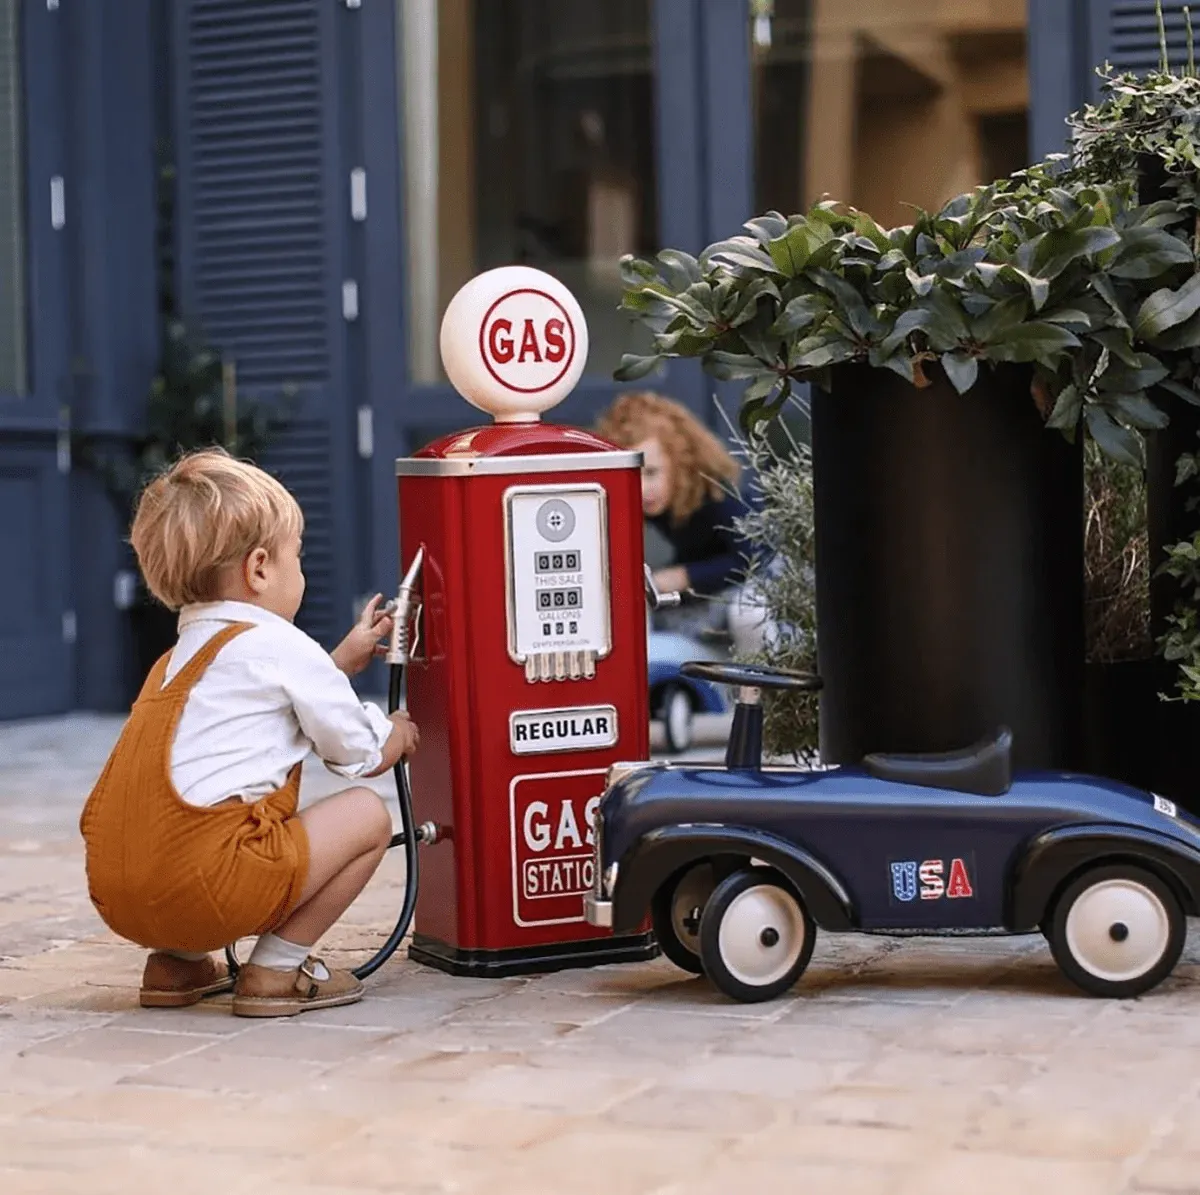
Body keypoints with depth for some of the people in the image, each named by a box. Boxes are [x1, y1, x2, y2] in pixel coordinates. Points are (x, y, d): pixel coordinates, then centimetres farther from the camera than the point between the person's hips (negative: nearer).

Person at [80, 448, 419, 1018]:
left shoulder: (182, 656, 25)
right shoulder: (284, 647, 1)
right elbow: (359, 755, 12)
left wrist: (343, 659, 43)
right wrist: (398, 735, 32)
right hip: (204, 881, -9)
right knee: (367, 814, 4)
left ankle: (177, 962, 21)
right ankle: (278, 968, 3)